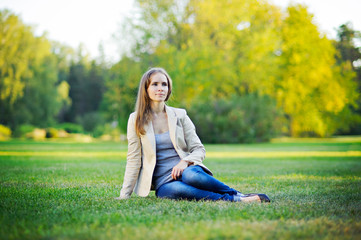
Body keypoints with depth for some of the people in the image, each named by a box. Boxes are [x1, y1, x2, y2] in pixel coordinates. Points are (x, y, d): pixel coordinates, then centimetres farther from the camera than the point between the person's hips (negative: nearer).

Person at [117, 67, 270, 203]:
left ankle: (238, 195, -22)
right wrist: (124, 195, -1)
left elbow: (199, 149, 7)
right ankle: (233, 199, -30)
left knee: (190, 175, -37)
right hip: (163, 183, -1)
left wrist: (185, 162, -15)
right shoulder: (136, 120, 5)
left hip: (186, 170, 1)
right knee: (176, 190, -37)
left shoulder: (179, 115, 9)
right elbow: (134, 159, 4)